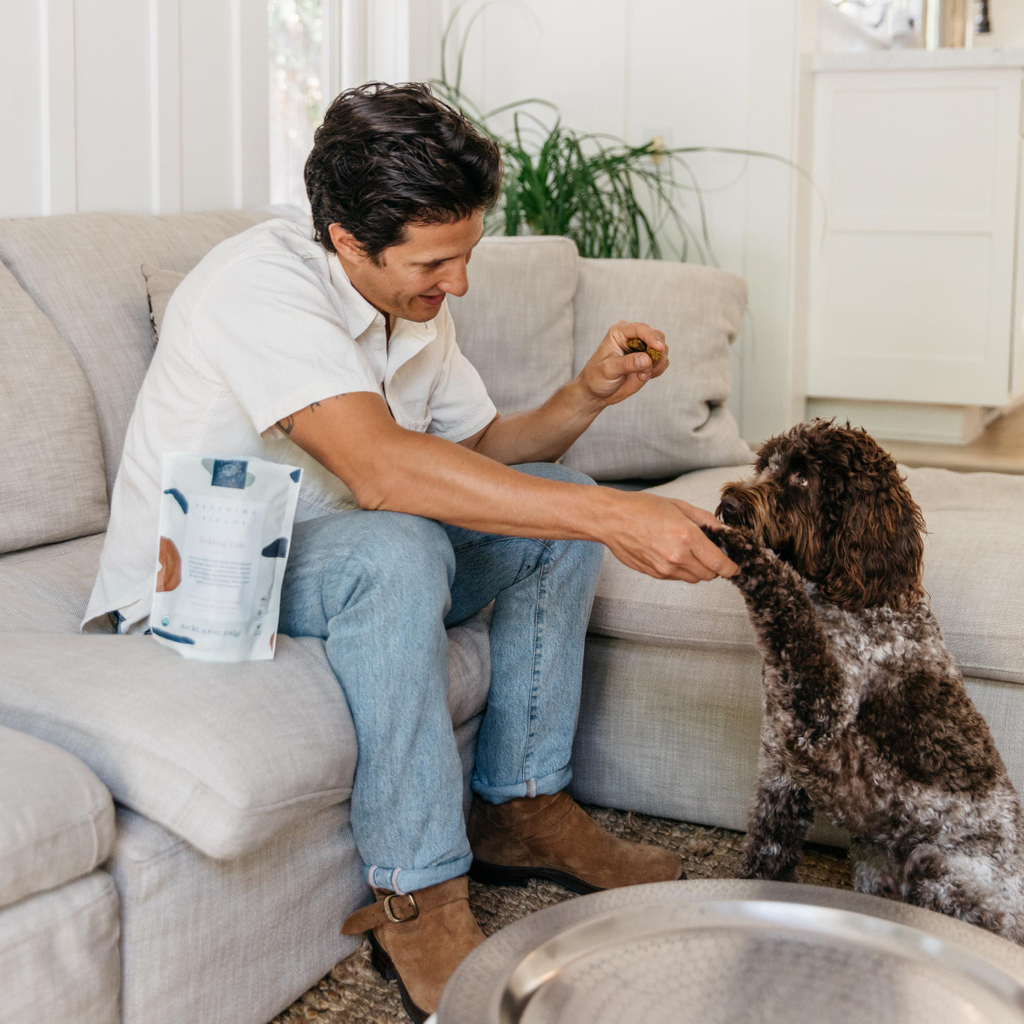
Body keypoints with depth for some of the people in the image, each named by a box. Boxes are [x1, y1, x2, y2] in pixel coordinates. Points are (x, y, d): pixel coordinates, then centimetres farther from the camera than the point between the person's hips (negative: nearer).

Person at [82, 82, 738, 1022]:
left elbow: (483, 449, 10)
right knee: (392, 547, -37)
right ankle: (416, 900, -26)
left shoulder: (414, 303, 1)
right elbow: (380, 468, -41)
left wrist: (586, 396, -11)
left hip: (322, 561, 9)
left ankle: (521, 810, 5)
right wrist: (611, 517, -43)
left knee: (557, 499, -1)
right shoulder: (263, 283, -27)